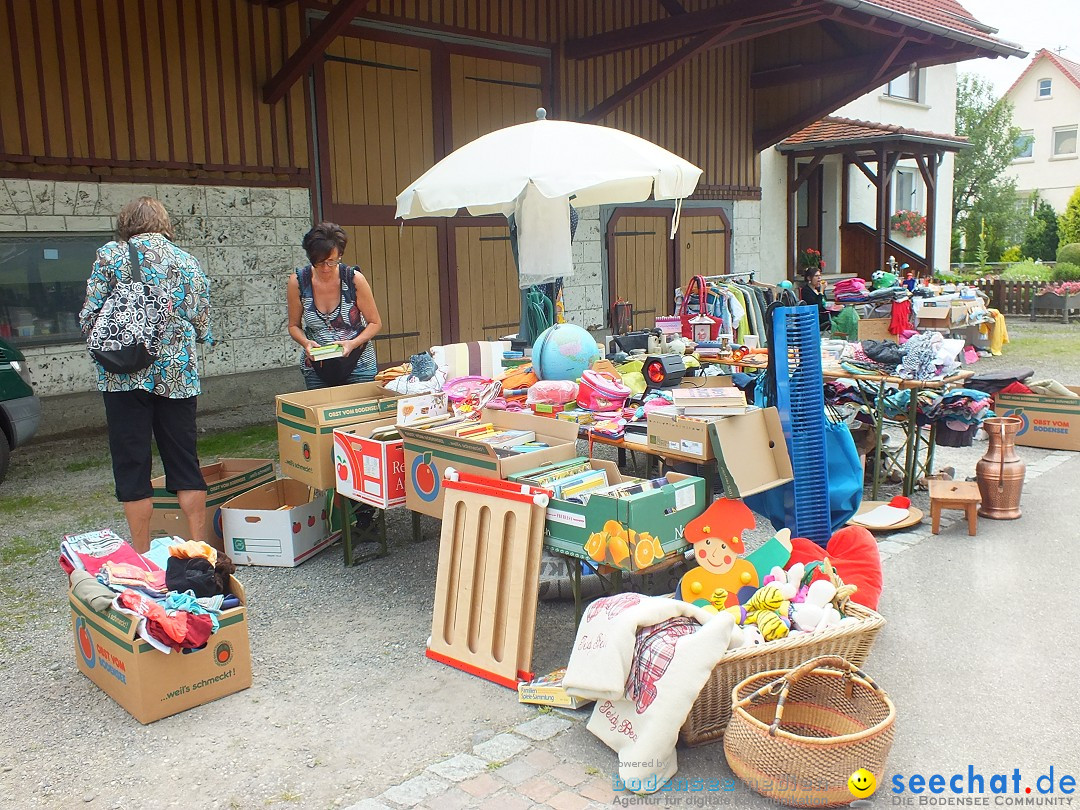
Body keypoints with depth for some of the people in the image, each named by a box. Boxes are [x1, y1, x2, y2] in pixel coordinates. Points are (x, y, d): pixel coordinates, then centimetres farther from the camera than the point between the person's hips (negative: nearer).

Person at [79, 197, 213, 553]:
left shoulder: (111, 255, 1)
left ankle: (141, 558, 8)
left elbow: (89, 317, -3)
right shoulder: (187, 262, 7)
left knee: (132, 465, 4)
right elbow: (202, 323, 3)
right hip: (178, 375, 3)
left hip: (126, 374, -2)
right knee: (184, 461, 9)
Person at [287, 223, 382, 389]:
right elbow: (294, 325, 5)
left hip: (358, 364, -1)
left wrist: (352, 344, -19)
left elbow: (375, 323, -3)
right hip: (316, 368, 2)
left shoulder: (354, 279, -12)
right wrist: (306, 342, -16)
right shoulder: (298, 281, -7)